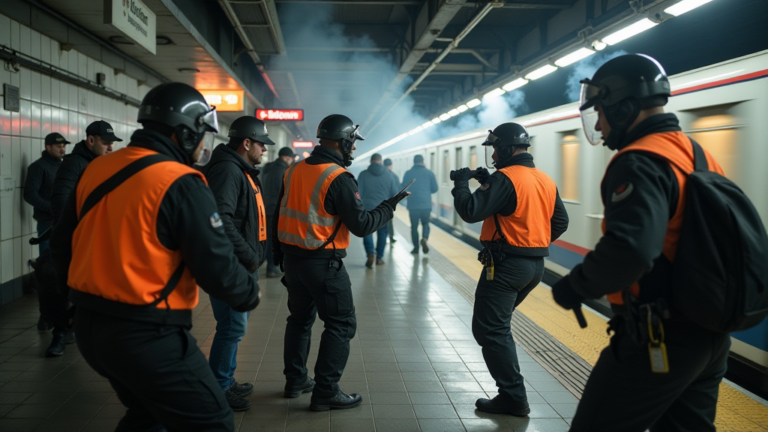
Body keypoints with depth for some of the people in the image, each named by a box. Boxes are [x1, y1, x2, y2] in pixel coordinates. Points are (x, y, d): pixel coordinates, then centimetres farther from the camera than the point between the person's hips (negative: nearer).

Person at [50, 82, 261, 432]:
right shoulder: (181, 184, -17)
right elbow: (216, 264, -16)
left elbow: (62, 244, 14)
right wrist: (250, 294, 4)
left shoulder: (96, 170, 4)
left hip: (89, 326, 8)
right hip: (147, 336, -8)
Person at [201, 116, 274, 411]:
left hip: (241, 266, 11)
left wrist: (252, 257, 14)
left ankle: (227, 381, 32)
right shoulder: (227, 170, -18)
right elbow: (221, 220, -29)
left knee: (234, 326, 19)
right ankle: (218, 390, 9)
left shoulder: (240, 171, 16)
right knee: (233, 328, -4)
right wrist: (249, 256, -22)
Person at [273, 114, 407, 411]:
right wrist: (389, 206, -3)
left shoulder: (294, 171, 6)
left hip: (292, 258, 8)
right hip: (323, 263, -8)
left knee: (300, 318, 21)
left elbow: (280, 216, 12)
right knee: (341, 324, 2)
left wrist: (279, 254, 21)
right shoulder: (338, 178, -17)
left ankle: (295, 381, 30)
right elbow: (361, 225, -17)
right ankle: (326, 392, 4)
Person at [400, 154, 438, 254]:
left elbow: (403, 188, 2)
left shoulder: (408, 173, 0)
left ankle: (416, 248, 11)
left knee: (414, 226, 11)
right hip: (426, 204, 0)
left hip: (413, 205, 0)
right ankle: (425, 238, -12)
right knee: (425, 224, 16)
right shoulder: (429, 173, 1)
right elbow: (435, 188, 4)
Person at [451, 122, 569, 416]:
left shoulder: (504, 178, -16)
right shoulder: (546, 180, 10)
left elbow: (471, 212, -22)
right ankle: (510, 385, 29)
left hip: (507, 265, -9)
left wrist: (461, 183, -7)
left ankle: (514, 398, -4)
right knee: (498, 324, 24)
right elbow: (560, 222, 14)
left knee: (488, 330, -3)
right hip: (536, 265, 9)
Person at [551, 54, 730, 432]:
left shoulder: (640, 163, -18)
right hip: (710, 333, 9)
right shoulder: (700, 156, 11)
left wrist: (574, 287, -17)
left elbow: (627, 252, -33)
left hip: (658, 339, -9)